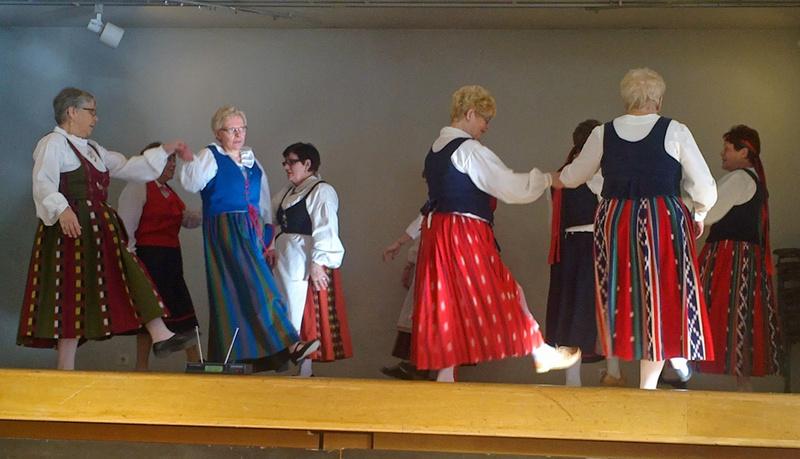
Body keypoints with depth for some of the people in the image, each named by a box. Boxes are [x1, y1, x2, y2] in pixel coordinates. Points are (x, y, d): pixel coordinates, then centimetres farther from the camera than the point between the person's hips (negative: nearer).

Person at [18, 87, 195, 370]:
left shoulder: (92, 149, 23)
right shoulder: (53, 144, -5)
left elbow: (127, 167, 26)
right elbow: (43, 184, -17)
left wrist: (164, 151, 23)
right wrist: (61, 210, -35)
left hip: (100, 230, 9)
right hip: (71, 229, -9)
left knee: (129, 277, 1)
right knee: (72, 294, -9)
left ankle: (160, 336, -1)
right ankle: (66, 368, -6)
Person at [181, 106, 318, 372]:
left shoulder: (252, 161, 20)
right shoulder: (211, 156, 2)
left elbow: (264, 199, 21)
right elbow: (191, 184, -15)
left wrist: (267, 232, 15)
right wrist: (189, 161, -29)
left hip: (251, 232, 6)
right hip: (225, 232, -6)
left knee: (239, 293, 5)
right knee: (255, 288, -13)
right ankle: (286, 344, -17)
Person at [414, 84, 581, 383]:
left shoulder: (435, 151, 15)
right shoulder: (470, 150, -13)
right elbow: (512, 188, -13)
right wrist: (546, 178, -1)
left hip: (436, 232, 9)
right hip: (465, 234, -9)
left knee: (448, 303, 8)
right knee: (502, 294, 3)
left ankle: (445, 374, 8)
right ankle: (541, 354, 15)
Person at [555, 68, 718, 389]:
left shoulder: (602, 133, 4)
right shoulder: (674, 132, -2)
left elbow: (574, 176, 19)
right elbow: (706, 187, 1)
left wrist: (554, 179, 42)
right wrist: (699, 215, 21)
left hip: (614, 222, 3)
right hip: (665, 220, -2)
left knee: (623, 295, 13)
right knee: (662, 298, 4)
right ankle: (648, 383, 4)